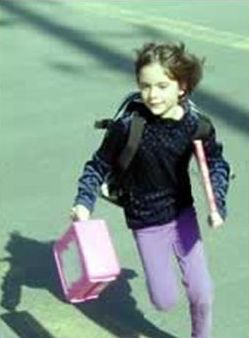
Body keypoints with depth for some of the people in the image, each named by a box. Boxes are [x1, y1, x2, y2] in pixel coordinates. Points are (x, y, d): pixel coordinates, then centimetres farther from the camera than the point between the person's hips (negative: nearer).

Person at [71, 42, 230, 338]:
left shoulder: (196, 125, -15)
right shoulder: (127, 126, -23)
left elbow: (216, 163, 2)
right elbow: (99, 166, -10)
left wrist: (217, 205, -10)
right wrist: (84, 202, -23)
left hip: (183, 212, 2)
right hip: (146, 222, -2)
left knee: (201, 292, 4)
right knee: (165, 300, 4)